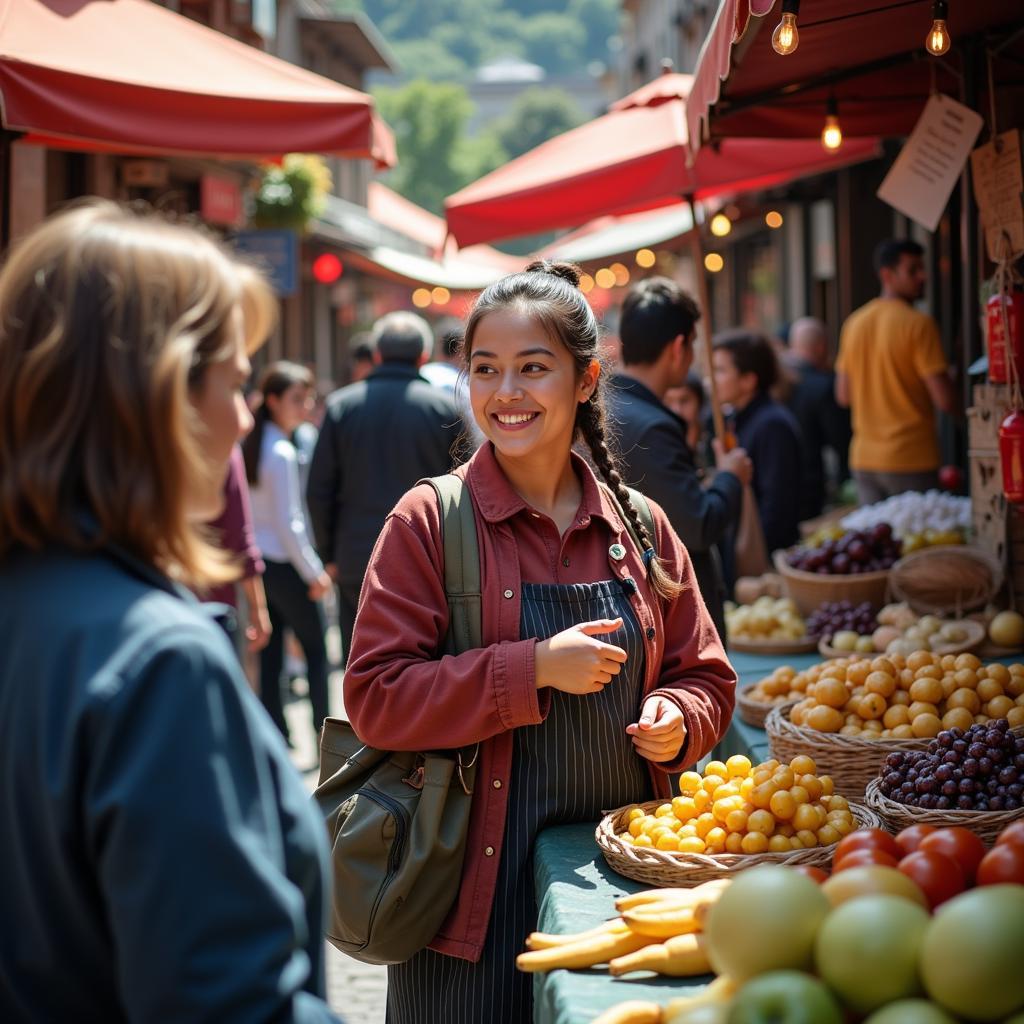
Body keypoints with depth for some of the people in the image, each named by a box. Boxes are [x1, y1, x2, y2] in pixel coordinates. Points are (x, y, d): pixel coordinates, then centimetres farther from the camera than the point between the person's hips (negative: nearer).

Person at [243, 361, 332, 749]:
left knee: (270, 654, 10)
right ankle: (323, 727, 9)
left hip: (258, 559, 7)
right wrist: (314, 572, -10)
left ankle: (276, 735, 14)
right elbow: (289, 523, -17)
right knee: (316, 646, 5)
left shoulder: (249, 445, 6)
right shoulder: (282, 452, -17)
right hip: (285, 564, -7)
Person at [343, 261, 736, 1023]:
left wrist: (678, 720, -7)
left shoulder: (639, 527, 7)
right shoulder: (430, 523, -5)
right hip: (479, 891, -3)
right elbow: (375, 699, -12)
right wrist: (535, 668, -19)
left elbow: (707, 678, 16)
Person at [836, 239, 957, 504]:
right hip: (912, 461, -6)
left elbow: (843, 396, 12)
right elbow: (945, 400, -15)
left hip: (863, 460, 7)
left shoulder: (853, 323, 8)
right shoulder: (919, 324, -12)